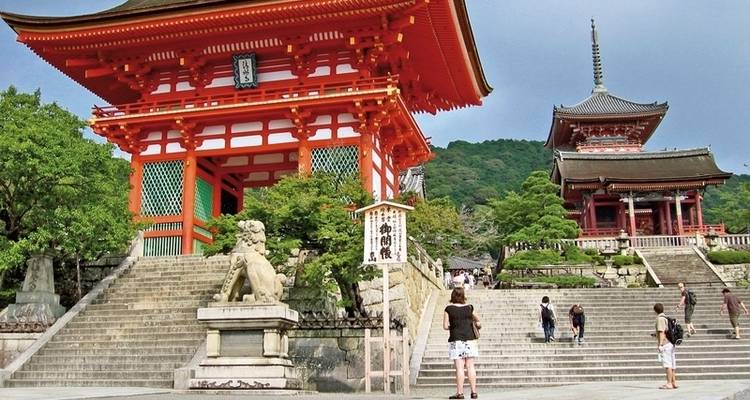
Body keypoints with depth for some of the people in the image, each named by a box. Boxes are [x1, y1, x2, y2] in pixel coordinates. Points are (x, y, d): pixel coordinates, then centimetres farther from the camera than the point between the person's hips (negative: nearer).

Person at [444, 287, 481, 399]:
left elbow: (445, 326, -2)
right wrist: (478, 325, 37)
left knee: (459, 367, -2)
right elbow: (478, 321, 17)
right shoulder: (469, 308, 4)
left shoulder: (449, 308, -2)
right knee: (470, 366, 6)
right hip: (469, 339, 2)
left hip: (456, 340, -2)